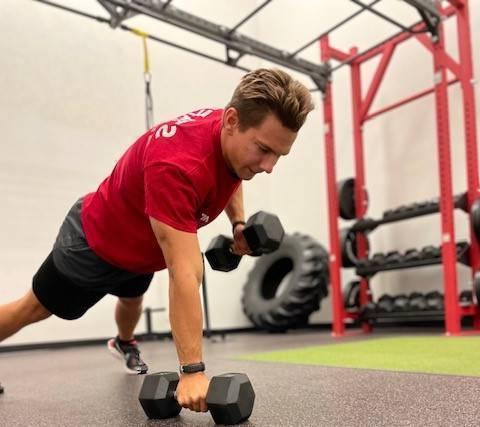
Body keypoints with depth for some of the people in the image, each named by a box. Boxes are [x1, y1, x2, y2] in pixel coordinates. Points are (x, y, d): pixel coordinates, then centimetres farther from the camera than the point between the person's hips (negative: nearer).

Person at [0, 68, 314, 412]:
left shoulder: (236, 136, -20)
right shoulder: (177, 164, -46)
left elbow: (231, 176, 7)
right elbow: (185, 276, -47)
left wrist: (239, 224, -10)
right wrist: (192, 370, -46)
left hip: (140, 244, 8)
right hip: (99, 239, -8)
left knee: (131, 300, 35)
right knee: (37, 308, 13)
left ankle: (124, 344, 67)